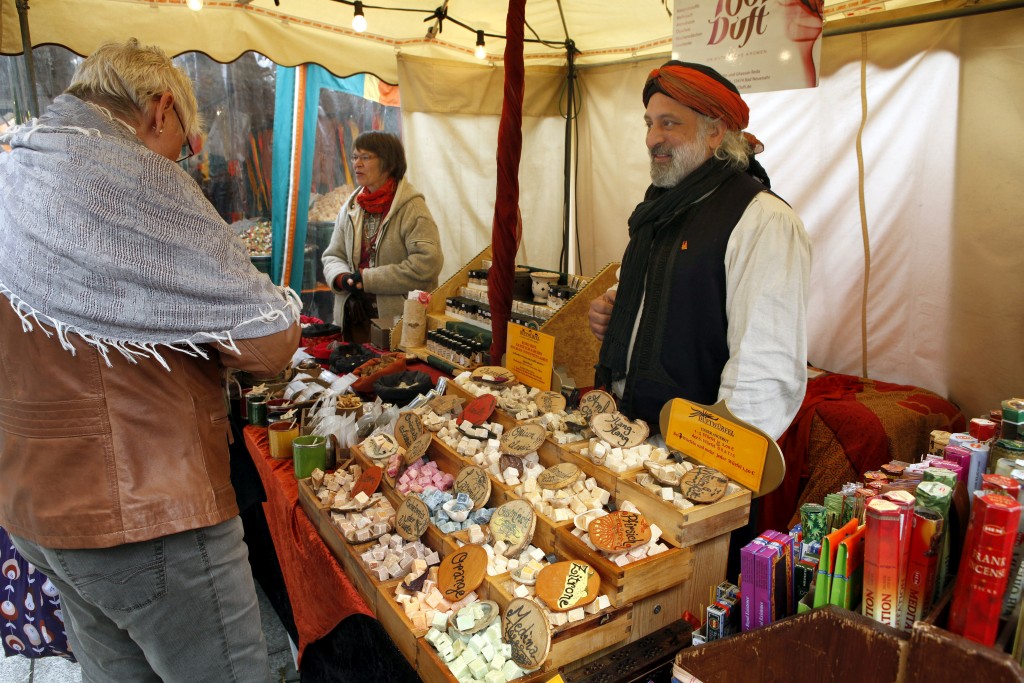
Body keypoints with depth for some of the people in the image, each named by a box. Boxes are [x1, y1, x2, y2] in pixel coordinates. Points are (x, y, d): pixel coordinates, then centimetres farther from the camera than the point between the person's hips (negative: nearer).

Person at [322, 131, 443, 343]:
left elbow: (428, 262, -22)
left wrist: (368, 279, -18)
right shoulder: (351, 207, 9)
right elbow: (332, 256, 14)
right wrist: (342, 277, -11)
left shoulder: (411, 207, -11)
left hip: (397, 320, -5)